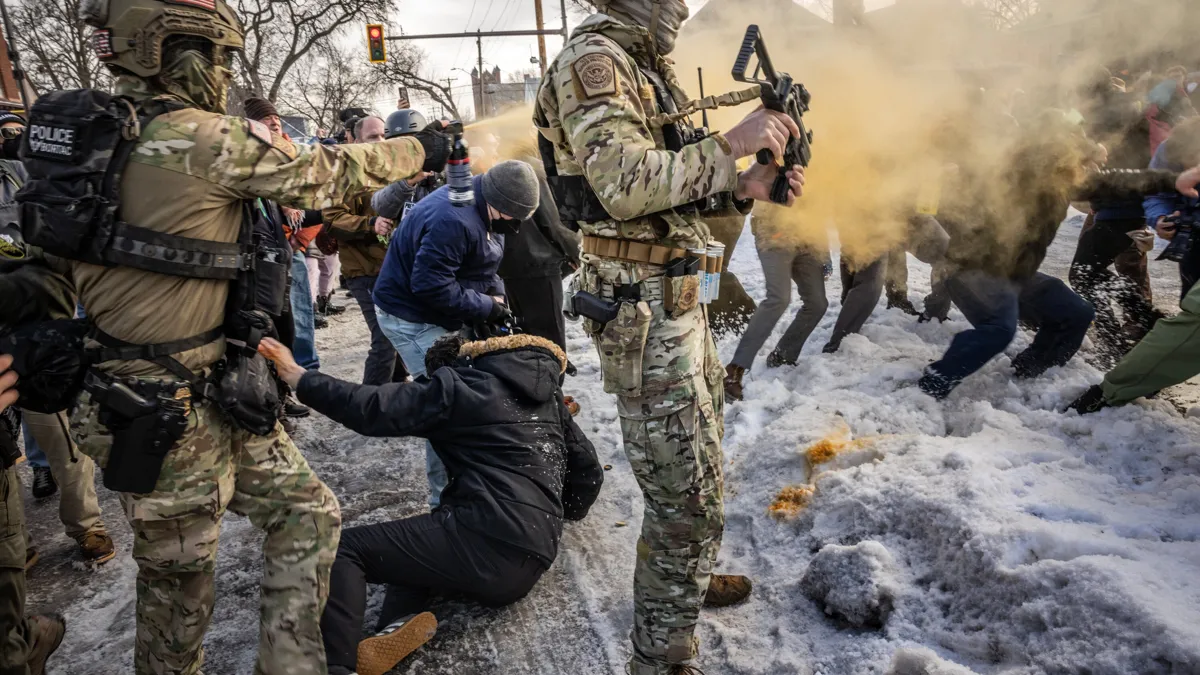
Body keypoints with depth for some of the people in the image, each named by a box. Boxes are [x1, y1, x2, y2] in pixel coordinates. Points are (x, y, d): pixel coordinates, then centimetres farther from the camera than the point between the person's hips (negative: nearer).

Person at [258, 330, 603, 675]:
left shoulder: (459, 386, 3)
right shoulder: (548, 395, 22)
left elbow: (372, 409, -5)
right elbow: (588, 470, 24)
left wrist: (300, 378, 4)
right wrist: (559, 514, 43)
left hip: (486, 541, -8)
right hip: (531, 563, 8)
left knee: (344, 547, 4)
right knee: (413, 543, 27)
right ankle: (399, 625, -3)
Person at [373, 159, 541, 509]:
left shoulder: (484, 209, 2)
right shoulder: (454, 221, -30)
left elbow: (481, 265, 15)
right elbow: (430, 286, -31)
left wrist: (496, 293, -3)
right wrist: (487, 307, -21)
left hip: (443, 315, 10)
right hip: (413, 319, -10)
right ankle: (446, 499, 3)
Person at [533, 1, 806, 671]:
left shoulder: (648, 66, 17)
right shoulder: (593, 59, -13)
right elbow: (624, 185, -27)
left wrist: (747, 186, 3)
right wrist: (730, 144, -20)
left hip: (679, 295, 10)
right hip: (642, 307, -10)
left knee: (699, 460, 24)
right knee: (689, 496, -4)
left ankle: (689, 578, 46)